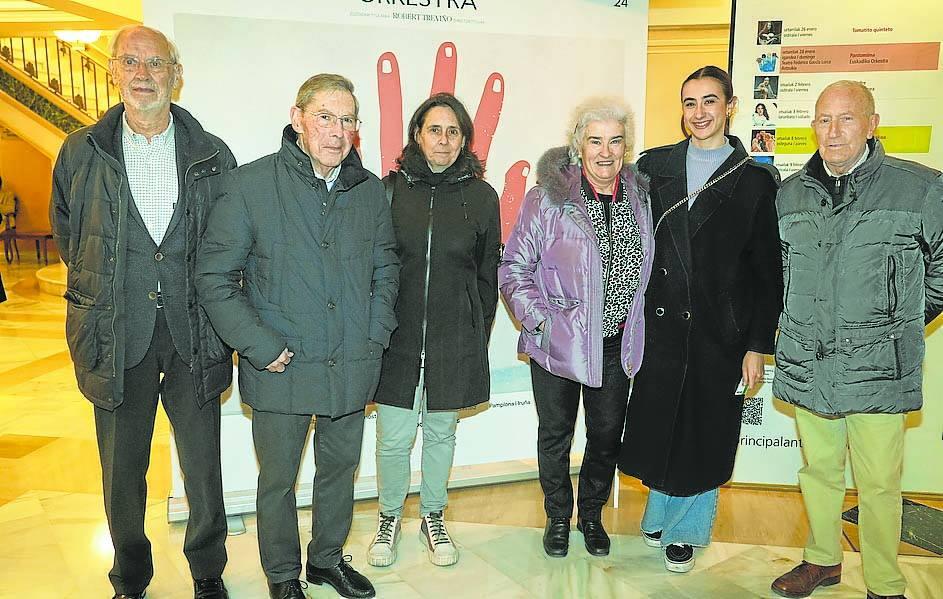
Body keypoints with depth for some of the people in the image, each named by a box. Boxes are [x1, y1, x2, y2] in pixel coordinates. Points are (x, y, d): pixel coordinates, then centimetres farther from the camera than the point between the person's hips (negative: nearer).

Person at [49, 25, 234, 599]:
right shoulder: (81, 152, 3)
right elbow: (67, 234, 16)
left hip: (193, 335, 0)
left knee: (203, 466, 9)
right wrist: (103, 291, 13)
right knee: (122, 470, 13)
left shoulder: (213, 155, 2)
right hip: (117, 336, 1)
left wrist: (212, 303, 5)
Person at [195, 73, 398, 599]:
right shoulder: (251, 184, -10)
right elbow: (214, 276, -9)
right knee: (278, 479, 14)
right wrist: (260, 347, -15)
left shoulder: (370, 190, 3)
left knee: (340, 470, 20)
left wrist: (376, 335, 2)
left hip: (352, 367, 4)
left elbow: (386, 267, 13)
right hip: (281, 369, -3)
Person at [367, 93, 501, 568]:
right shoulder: (390, 189, -1)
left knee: (441, 433, 14)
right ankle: (389, 518, 31)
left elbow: (487, 275, 7)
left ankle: (432, 518, 36)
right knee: (394, 438, 5)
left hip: (455, 341, 1)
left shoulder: (480, 196, 2)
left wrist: (479, 337, 6)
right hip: (397, 335, -1)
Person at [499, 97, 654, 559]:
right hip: (557, 342, -3)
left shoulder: (640, 197, 2)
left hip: (616, 343, 4)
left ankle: (592, 514, 38)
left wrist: (634, 326, 10)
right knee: (555, 435, 12)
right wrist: (537, 319, -14)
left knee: (607, 435, 14)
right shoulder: (548, 199, -11)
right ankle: (557, 517, 35)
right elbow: (514, 266, -7)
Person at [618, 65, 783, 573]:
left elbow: (767, 271, -1)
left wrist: (758, 345, -4)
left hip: (721, 333, -1)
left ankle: (686, 530, 31)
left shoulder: (755, 181, 0)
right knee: (657, 425, 11)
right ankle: (659, 514, 37)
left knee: (704, 434, 10)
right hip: (659, 326, 2)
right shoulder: (653, 167, 5)